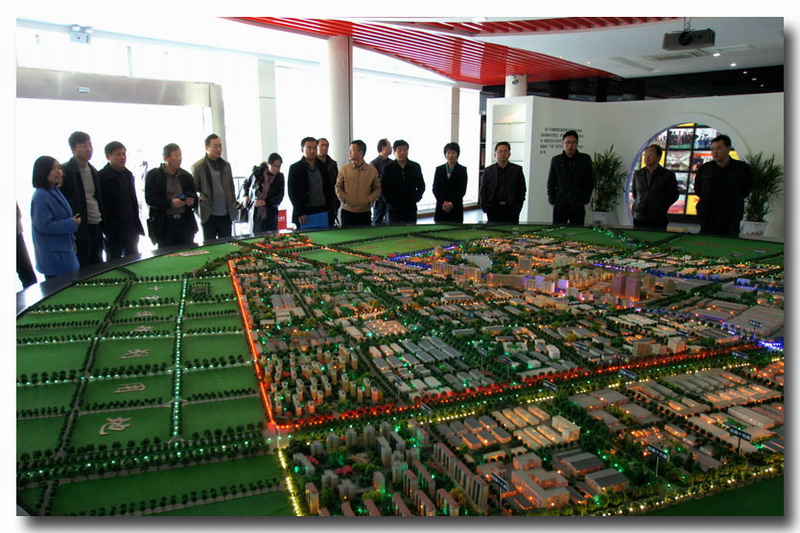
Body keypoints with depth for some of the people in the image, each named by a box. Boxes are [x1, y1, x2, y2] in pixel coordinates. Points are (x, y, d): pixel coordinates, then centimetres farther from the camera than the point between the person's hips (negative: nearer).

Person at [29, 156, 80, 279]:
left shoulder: (55, 191, 10)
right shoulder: (41, 196, -17)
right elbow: (44, 225, -22)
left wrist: (71, 241, 16)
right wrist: (72, 224, -14)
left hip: (65, 249, 9)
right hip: (53, 255, -9)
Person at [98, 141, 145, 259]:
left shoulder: (128, 174, 12)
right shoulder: (102, 176, -9)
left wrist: (136, 222, 13)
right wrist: (105, 227, -14)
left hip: (132, 227, 6)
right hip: (113, 229, -6)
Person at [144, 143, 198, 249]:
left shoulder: (186, 176, 13)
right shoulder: (153, 175, 2)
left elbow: (195, 199, 17)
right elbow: (149, 199, -6)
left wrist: (192, 201, -7)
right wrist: (170, 202, -18)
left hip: (185, 223, 3)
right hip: (164, 224, -3)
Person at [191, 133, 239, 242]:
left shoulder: (226, 165, 9)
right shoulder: (198, 166, -4)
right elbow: (193, 189, 0)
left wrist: (234, 206, 6)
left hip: (226, 215, 4)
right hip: (208, 215, -3)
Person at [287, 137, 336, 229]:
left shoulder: (322, 166, 12)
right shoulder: (295, 168, 0)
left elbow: (329, 188, 15)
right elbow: (292, 192, -4)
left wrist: (330, 209, 6)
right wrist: (300, 213, -11)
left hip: (324, 211, 4)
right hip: (304, 214, -3)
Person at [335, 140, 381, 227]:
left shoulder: (372, 170, 1)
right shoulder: (344, 169, 2)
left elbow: (377, 189, 5)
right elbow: (338, 187, 6)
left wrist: (368, 200, -9)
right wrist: (344, 199, -9)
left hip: (364, 212, 0)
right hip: (347, 211, 0)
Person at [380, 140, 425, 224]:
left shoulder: (415, 167, 6)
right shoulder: (388, 168, 0)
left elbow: (421, 186, 12)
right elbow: (382, 188, 3)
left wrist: (415, 199, 1)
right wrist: (389, 201, -4)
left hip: (411, 209, 2)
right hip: (393, 210, -2)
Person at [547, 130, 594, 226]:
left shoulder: (585, 159, 5)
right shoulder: (555, 160, 9)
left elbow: (590, 182, 6)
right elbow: (551, 183, 12)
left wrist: (584, 200, -3)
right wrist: (552, 200, 1)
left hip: (577, 206, -1)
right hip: (559, 205, 1)